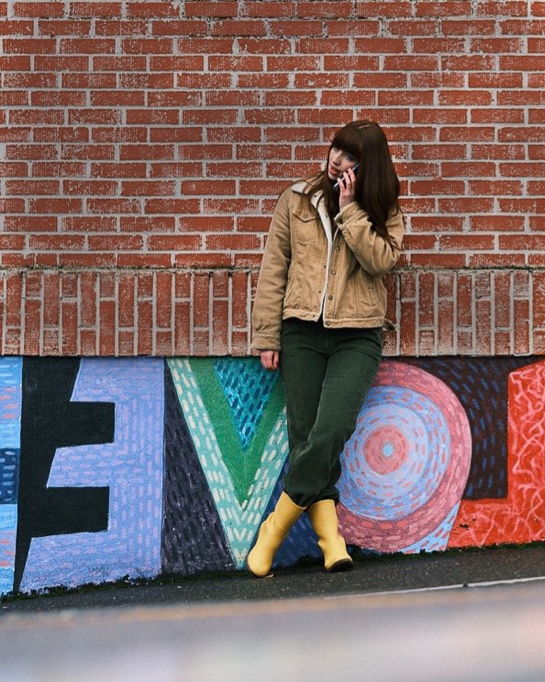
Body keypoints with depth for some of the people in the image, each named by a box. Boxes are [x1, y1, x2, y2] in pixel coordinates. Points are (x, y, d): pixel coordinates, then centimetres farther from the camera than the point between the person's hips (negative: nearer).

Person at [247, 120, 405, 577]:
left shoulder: (384, 210, 8)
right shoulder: (297, 200, 8)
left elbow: (381, 259, -11)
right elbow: (273, 269, 7)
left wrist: (350, 210, -12)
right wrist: (267, 337, 2)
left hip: (357, 337, -1)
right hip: (302, 332, 2)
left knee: (330, 432, -18)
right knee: (305, 437, -4)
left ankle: (275, 528, -6)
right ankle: (330, 538, 0)